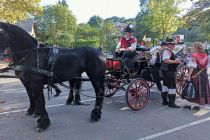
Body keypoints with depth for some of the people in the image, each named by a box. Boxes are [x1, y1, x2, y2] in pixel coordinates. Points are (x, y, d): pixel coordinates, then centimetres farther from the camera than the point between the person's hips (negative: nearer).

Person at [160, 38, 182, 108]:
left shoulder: (168, 51, 17)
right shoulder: (166, 51, -17)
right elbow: (166, 60, -32)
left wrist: (176, 61, 16)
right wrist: (175, 61, -30)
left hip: (166, 71, 12)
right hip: (168, 71, -12)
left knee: (166, 85, 16)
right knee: (172, 86, -8)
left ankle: (164, 101, 26)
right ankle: (171, 103, -3)